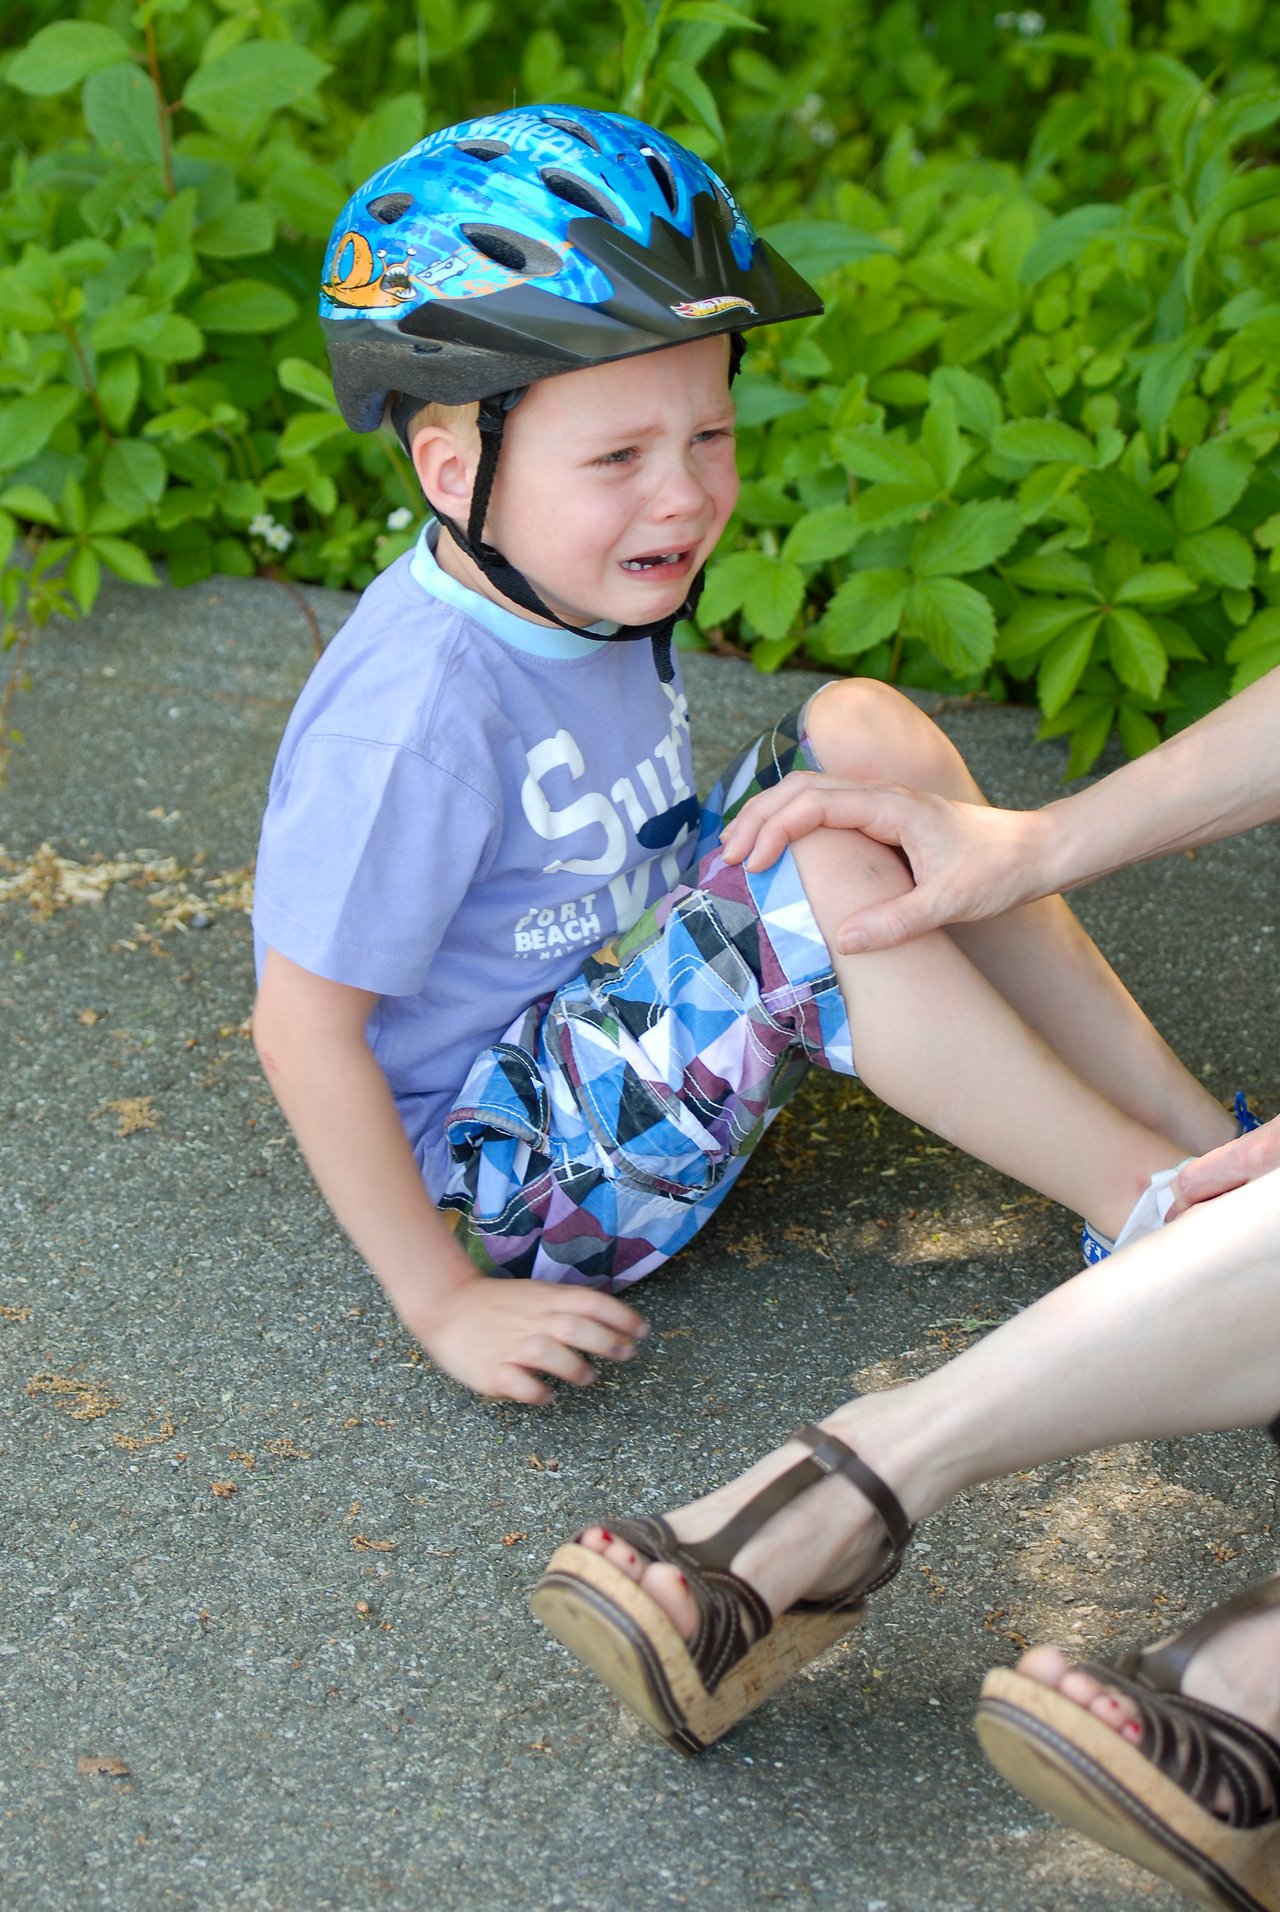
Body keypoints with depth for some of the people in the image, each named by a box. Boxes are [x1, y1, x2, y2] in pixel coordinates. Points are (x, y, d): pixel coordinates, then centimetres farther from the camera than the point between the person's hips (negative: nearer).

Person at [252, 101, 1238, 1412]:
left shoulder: (584, 591, -3)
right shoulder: (420, 712, -29)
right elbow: (303, 1025, -25)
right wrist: (445, 1303, -20)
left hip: (627, 999, 9)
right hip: (497, 1154, -9)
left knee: (867, 732, -8)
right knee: (832, 875, -28)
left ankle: (1201, 1136, -5)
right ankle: (1148, 1208, -14)